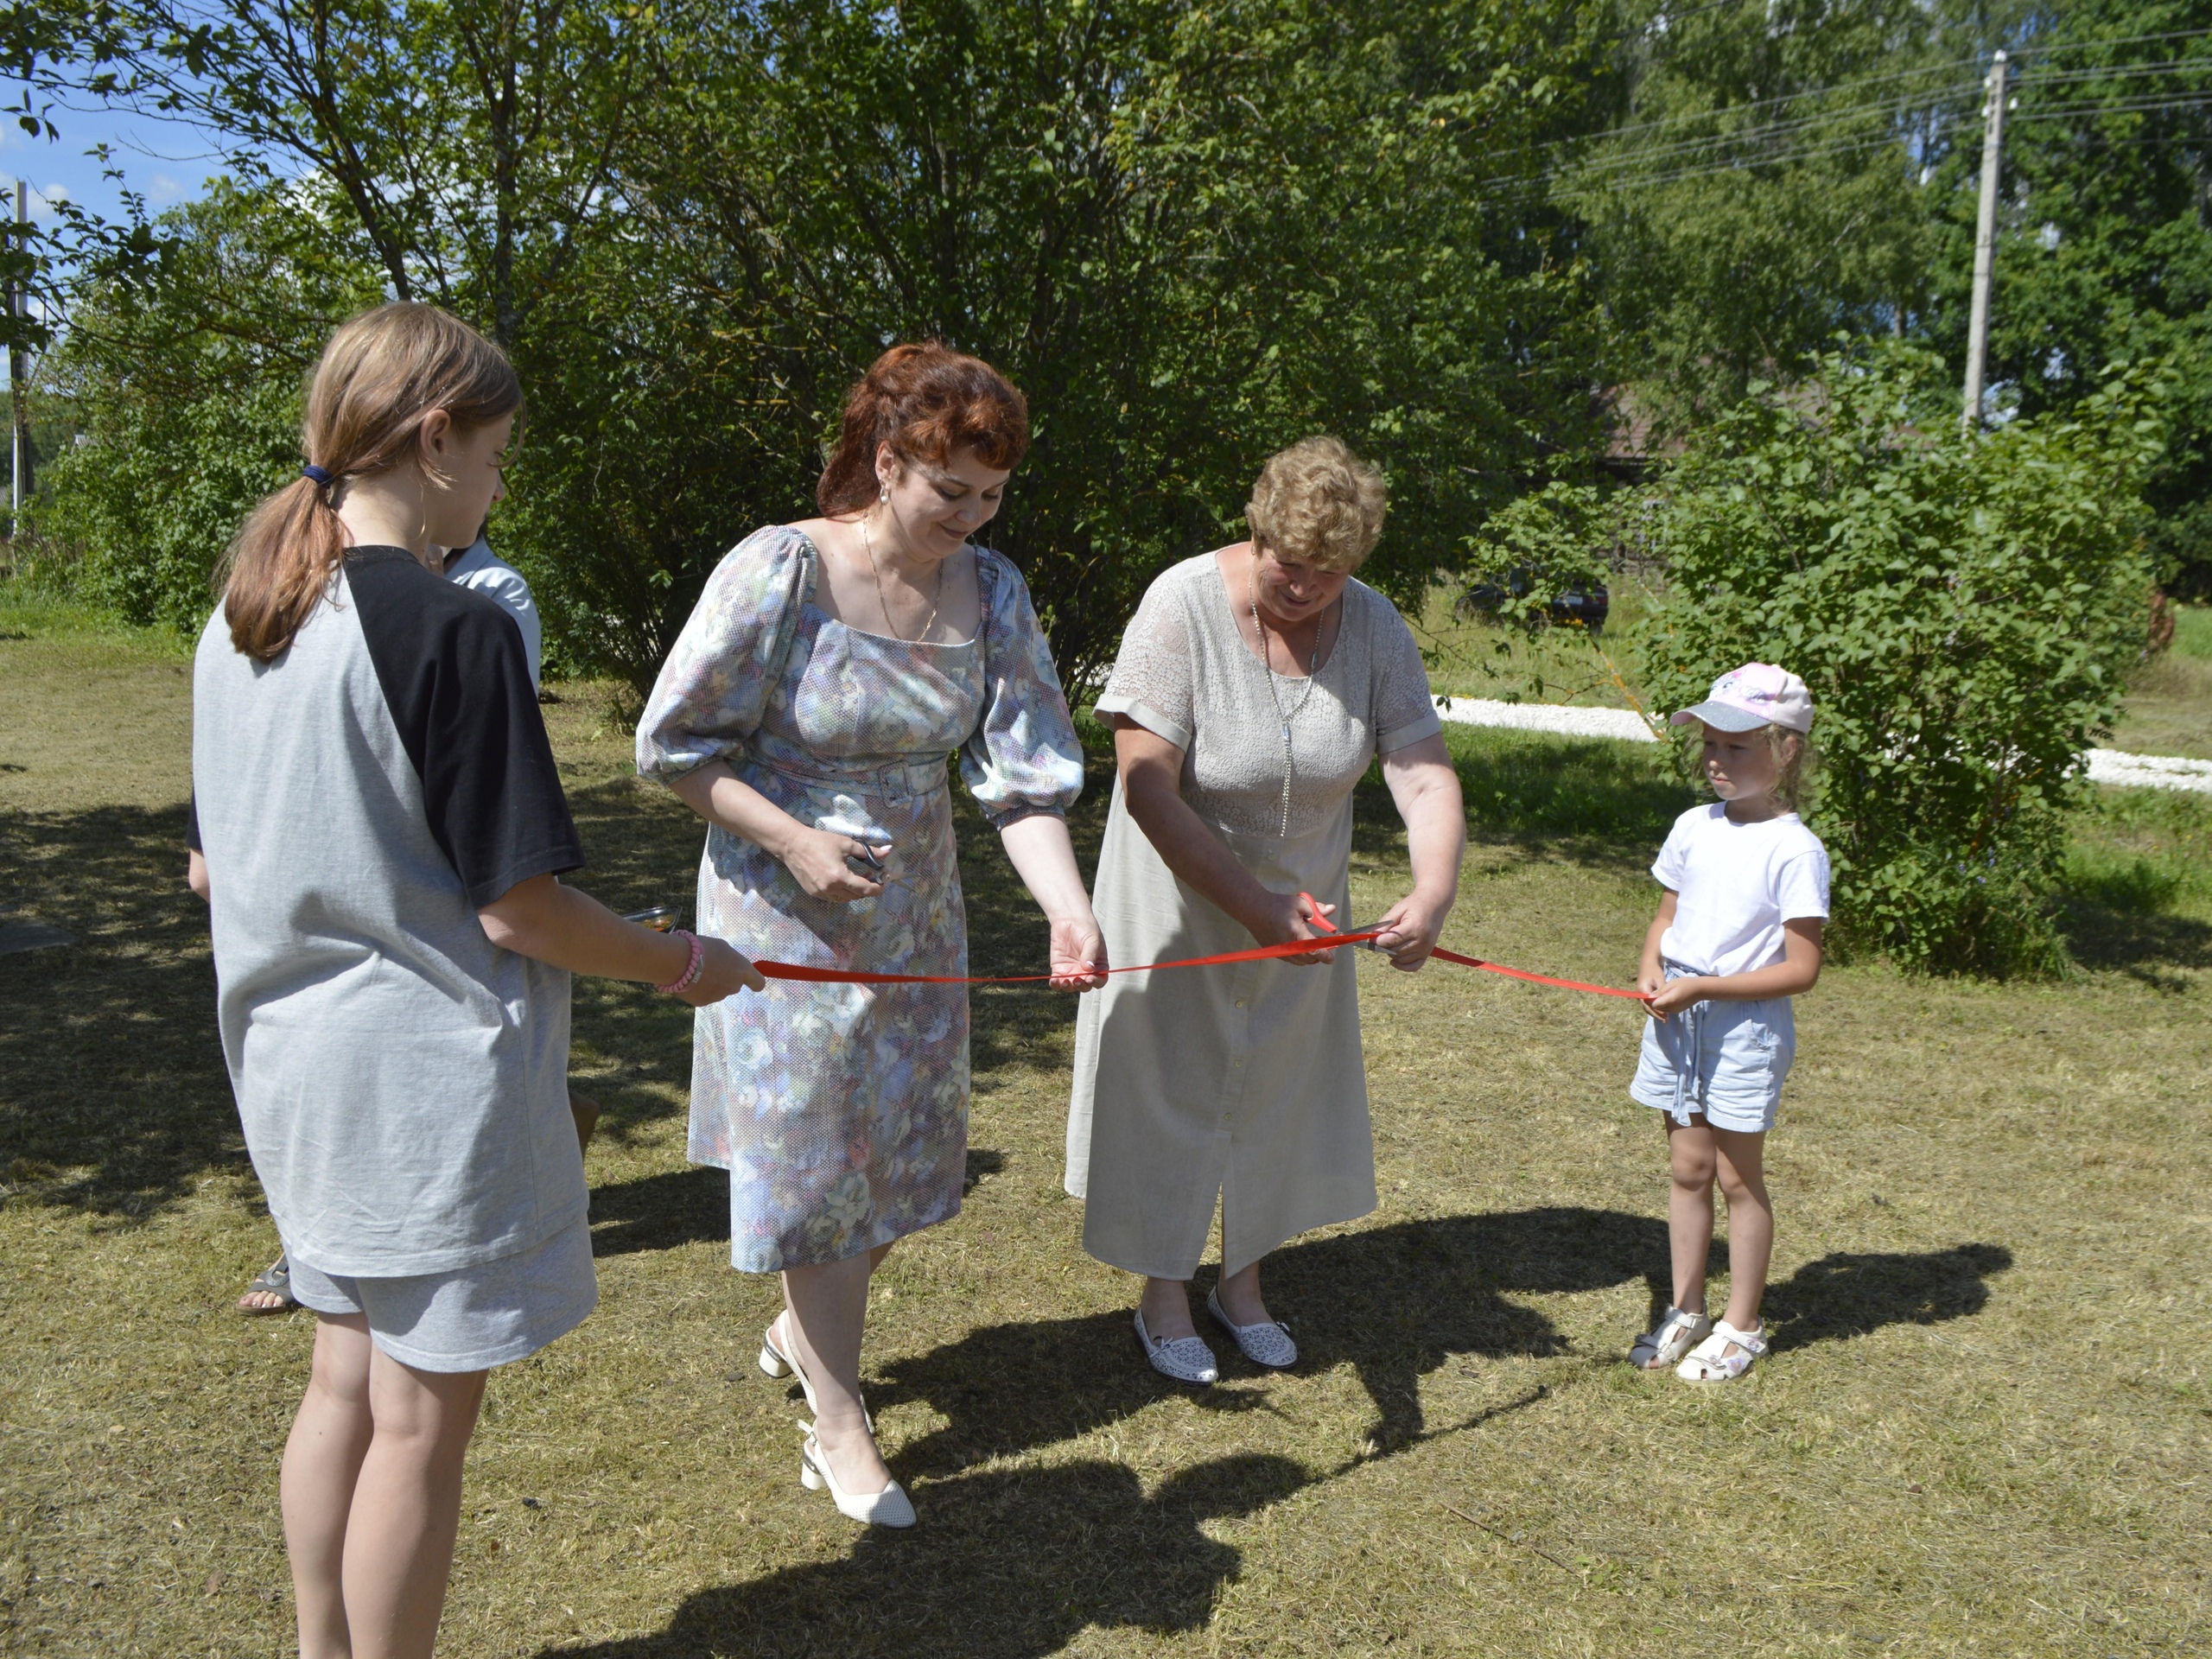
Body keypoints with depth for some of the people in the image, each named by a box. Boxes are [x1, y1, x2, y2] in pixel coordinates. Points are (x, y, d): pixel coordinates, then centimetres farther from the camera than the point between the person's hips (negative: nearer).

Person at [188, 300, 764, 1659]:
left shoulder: (238, 620, 5)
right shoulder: (455, 630, -20)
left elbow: (211, 869, 13)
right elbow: (521, 908, -19)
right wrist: (685, 964, -5)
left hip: (299, 1068, 8)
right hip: (429, 1072, -8)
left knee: (349, 1378, 22)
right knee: (422, 1415, 7)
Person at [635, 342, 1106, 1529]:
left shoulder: (989, 592, -3)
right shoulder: (779, 572, -17)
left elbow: (1022, 770, -9)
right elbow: (674, 745, -11)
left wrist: (1067, 904, -24)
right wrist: (793, 840, -21)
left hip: (916, 916, 5)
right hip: (787, 916, -5)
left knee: (900, 1150, 15)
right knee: (811, 1154, 4)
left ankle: (802, 1328, 44)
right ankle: (837, 1425, 21)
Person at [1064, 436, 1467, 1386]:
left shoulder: (1375, 628, -12)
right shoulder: (1184, 605, -24)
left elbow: (1425, 777, -17)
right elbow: (1147, 785, -27)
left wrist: (1434, 892, -37)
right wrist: (1255, 906, -30)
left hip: (1302, 902, 4)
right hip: (1182, 897, -4)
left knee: (1275, 1092, 15)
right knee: (1171, 1091, 8)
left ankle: (1241, 1284, 37)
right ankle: (1163, 1294, 29)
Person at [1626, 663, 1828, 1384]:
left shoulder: (1795, 850, -14)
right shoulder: (1693, 828, 5)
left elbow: (1800, 968, -16)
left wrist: (1702, 986, -20)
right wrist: (1651, 968, -5)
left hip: (1745, 1028, -5)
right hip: (1677, 1022, 6)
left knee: (1738, 1176, 6)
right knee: (1687, 1168, 13)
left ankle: (1742, 1326, 22)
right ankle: (1686, 1310, 27)